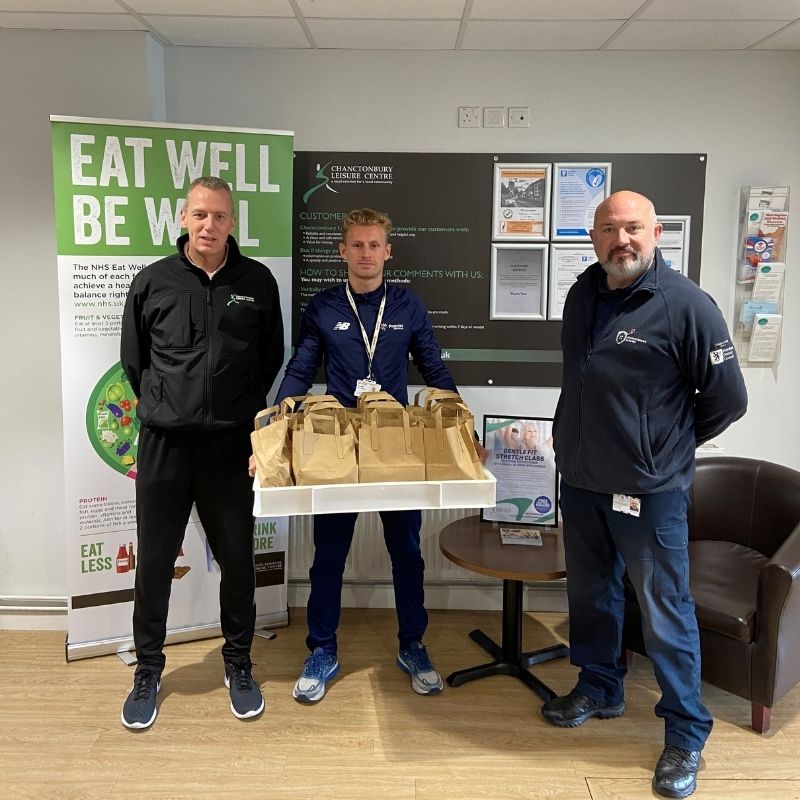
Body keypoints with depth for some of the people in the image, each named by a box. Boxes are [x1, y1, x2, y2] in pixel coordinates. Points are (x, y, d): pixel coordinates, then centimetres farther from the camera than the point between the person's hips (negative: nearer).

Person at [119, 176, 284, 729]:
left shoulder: (257, 282, 2)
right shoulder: (152, 282, 1)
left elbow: (272, 358, 11)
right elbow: (133, 359, 11)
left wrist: (241, 411, 8)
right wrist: (166, 408, 10)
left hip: (231, 445, 0)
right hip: (164, 442, 0)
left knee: (237, 559, 9)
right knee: (154, 560, 8)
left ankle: (239, 663, 29)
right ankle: (148, 670, 27)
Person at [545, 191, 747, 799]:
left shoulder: (686, 304, -14)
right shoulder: (582, 295, 6)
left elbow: (727, 397, -8)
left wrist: (669, 444, 2)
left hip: (649, 490, -6)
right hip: (580, 481, 6)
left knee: (666, 612, 4)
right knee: (591, 594, 20)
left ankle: (687, 736, 22)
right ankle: (600, 690, 42)